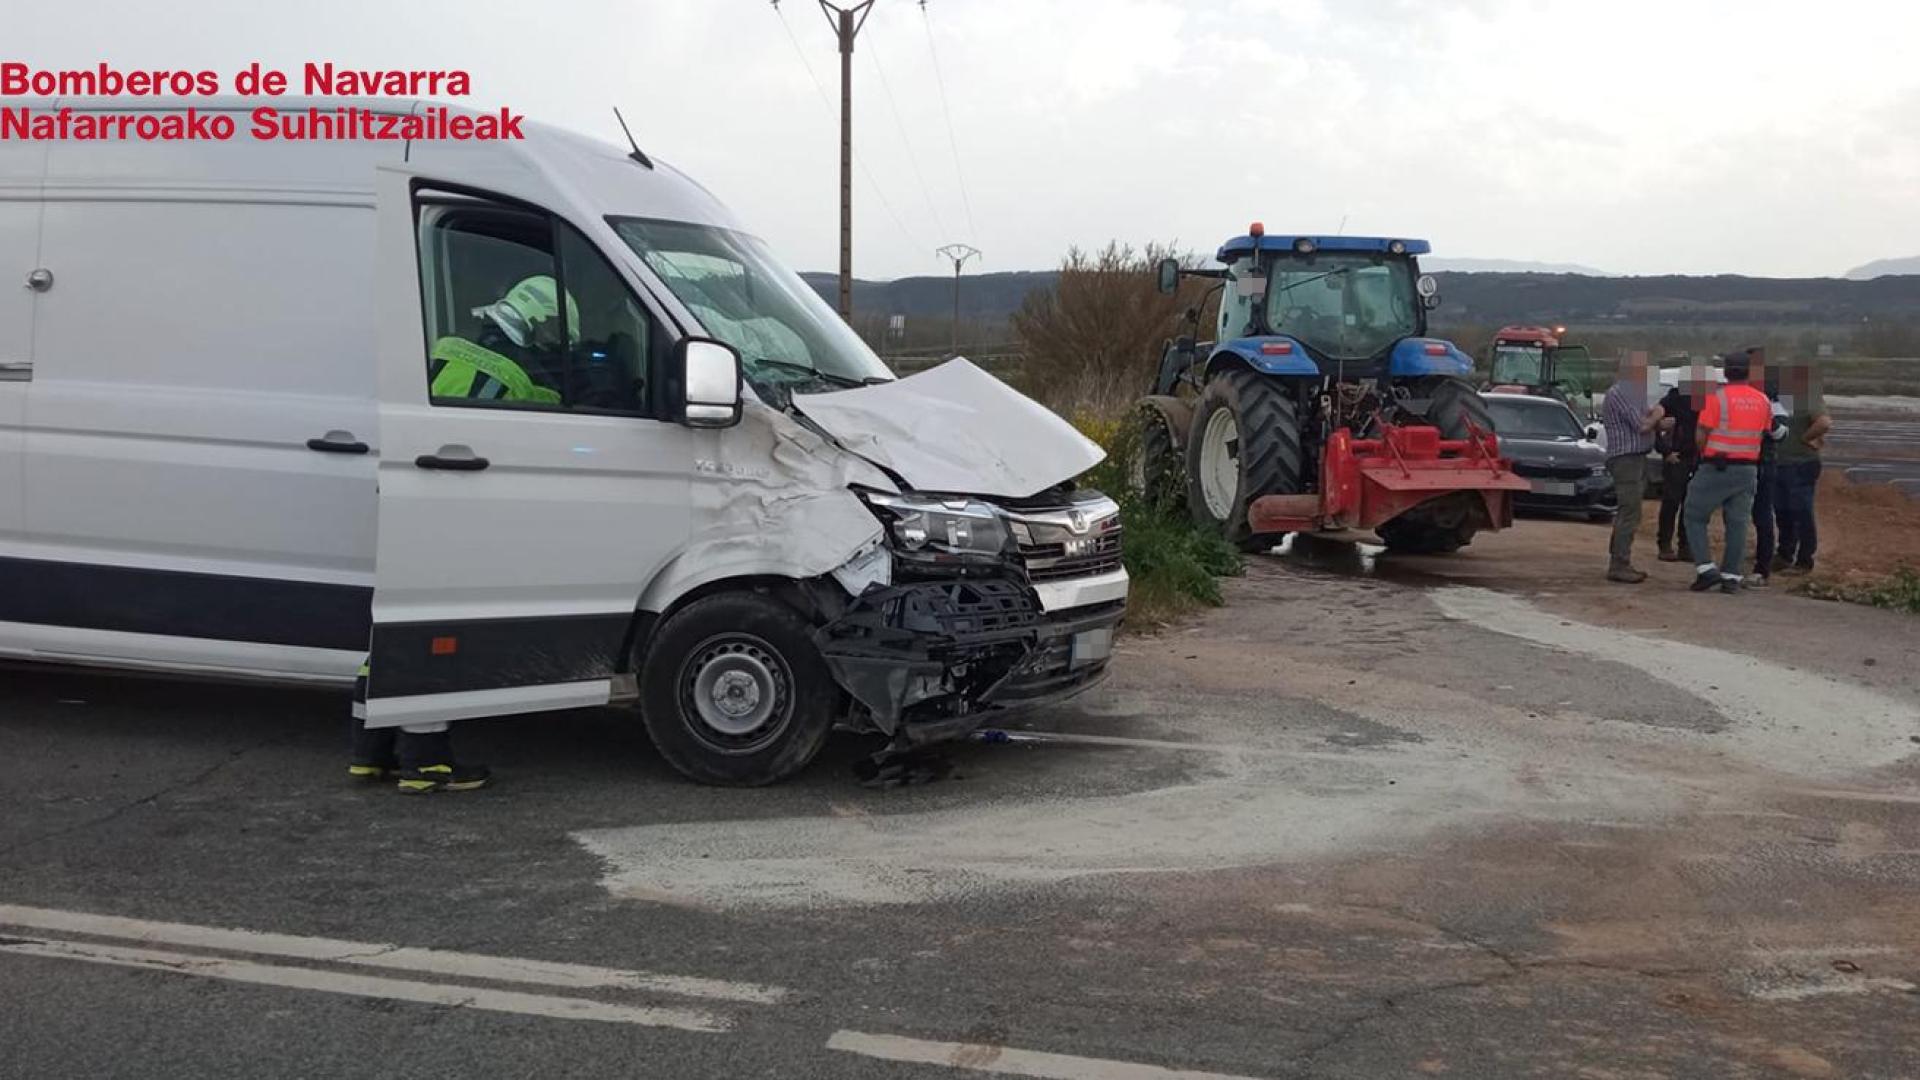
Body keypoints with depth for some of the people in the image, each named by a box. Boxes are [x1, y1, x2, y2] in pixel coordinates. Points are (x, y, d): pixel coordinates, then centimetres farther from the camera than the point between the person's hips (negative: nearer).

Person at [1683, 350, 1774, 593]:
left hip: (1716, 469, -5)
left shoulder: (1717, 397, -12)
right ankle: (1731, 576, 9)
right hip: (1748, 469, 5)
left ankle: (1706, 569, -4)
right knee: (1738, 523, 9)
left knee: (1695, 517, 6)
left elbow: (1701, 436, -13)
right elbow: (1764, 435, 8)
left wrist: (1704, 453, 5)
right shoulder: (1764, 401, 6)